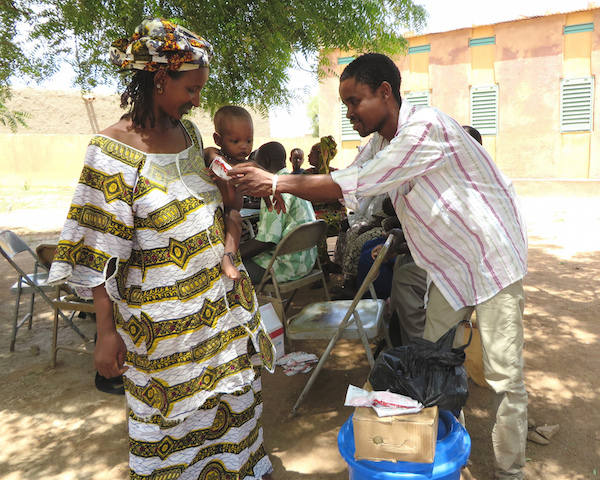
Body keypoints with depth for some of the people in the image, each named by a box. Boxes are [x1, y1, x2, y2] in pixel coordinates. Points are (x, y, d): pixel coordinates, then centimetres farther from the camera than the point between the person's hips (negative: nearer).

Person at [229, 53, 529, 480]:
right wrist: (285, 186, -12)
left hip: (492, 259, -8)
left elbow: (357, 185, -28)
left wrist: (279, 183, -25)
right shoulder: (381, 142, 3)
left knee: (504, 375, -1)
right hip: (450, 265, 8)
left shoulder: (425, 127, -25)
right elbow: (344, 188, 5)